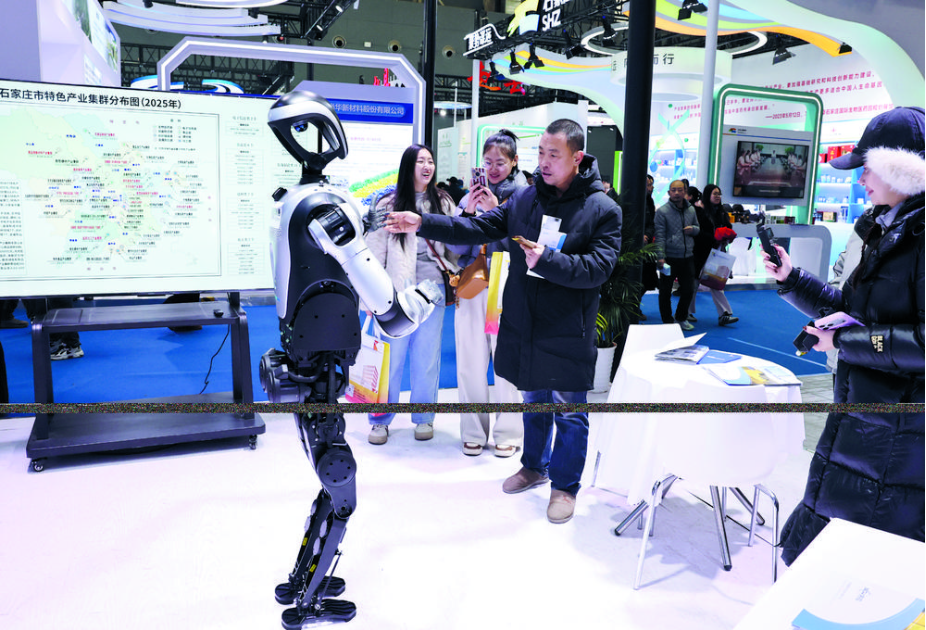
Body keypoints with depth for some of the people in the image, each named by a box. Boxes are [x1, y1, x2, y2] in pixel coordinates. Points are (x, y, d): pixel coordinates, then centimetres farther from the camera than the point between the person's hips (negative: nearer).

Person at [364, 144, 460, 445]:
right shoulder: (389, 204, 1)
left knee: (427, 358, 9)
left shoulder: (443, 202, 10)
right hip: (398, 293, -2)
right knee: (391, 356, 3)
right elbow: (376, 250, 1)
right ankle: (380, 419, 18)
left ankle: (424, 417, 24)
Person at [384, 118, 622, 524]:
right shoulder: (524, 198, 4)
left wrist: (546, 261, -29)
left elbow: (599, 267, -18)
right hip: (523, 327, 5)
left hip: (568, 336, -4)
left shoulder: (603, 210, -10)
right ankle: (534, 466, 43)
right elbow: (478, 228, 2)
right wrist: (422, 223, -8)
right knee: (532, 401, 22)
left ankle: (565, 485, 28)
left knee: (569, 413, 8)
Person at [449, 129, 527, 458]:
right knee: (470, 362, 5)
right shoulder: (473, 194, 12)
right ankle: (474, 431, 19)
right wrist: (468, 212, -8)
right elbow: (457, 246, 6)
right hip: (471, 286, 3)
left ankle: (508, 432, 14)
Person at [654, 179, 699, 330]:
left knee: (688, 290, 12)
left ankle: (681, 318, 30)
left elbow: (698, 228, 20)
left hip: (687, 257, 5)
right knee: (665, 292, 4)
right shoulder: (662, 211, -8)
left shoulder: (691, 209, 9)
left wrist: (693, 229, -4)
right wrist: (661, 256, -18)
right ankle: (668, 322, 17)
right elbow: (660, 236, -12)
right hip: (669, 258, -5)